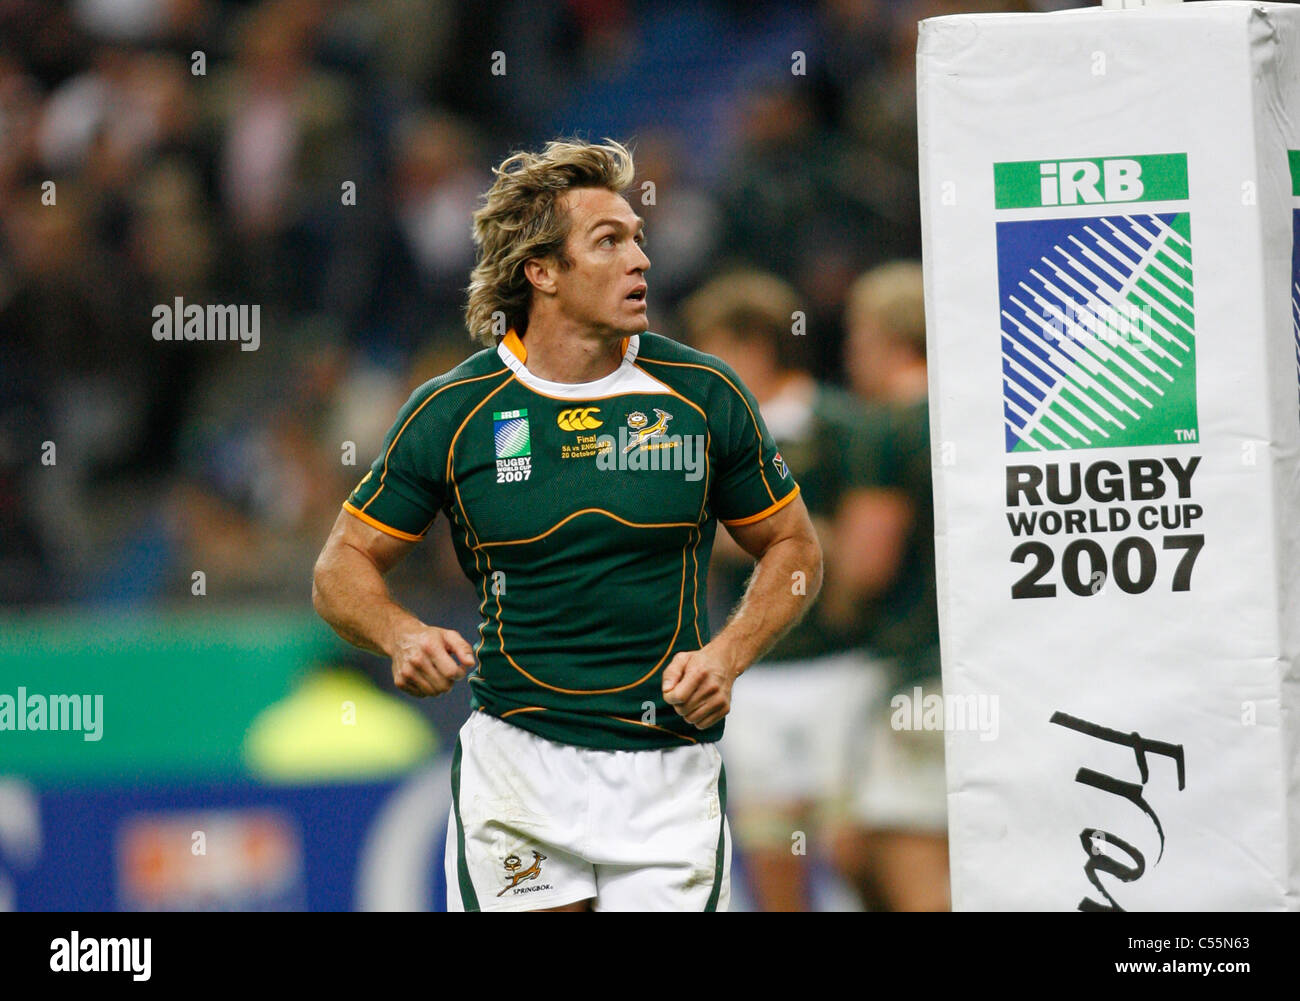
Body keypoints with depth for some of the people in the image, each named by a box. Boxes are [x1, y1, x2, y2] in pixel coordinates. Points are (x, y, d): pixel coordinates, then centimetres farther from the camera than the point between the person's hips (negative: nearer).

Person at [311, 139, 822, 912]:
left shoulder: (704, 396, 0)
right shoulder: (454, 412, -2)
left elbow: (792, 546, 11)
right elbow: (344, 568, 6)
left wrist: (728, 656, -6)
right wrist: (403, 637, -15)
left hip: (671, 772, 1)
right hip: (517, 758, -1)